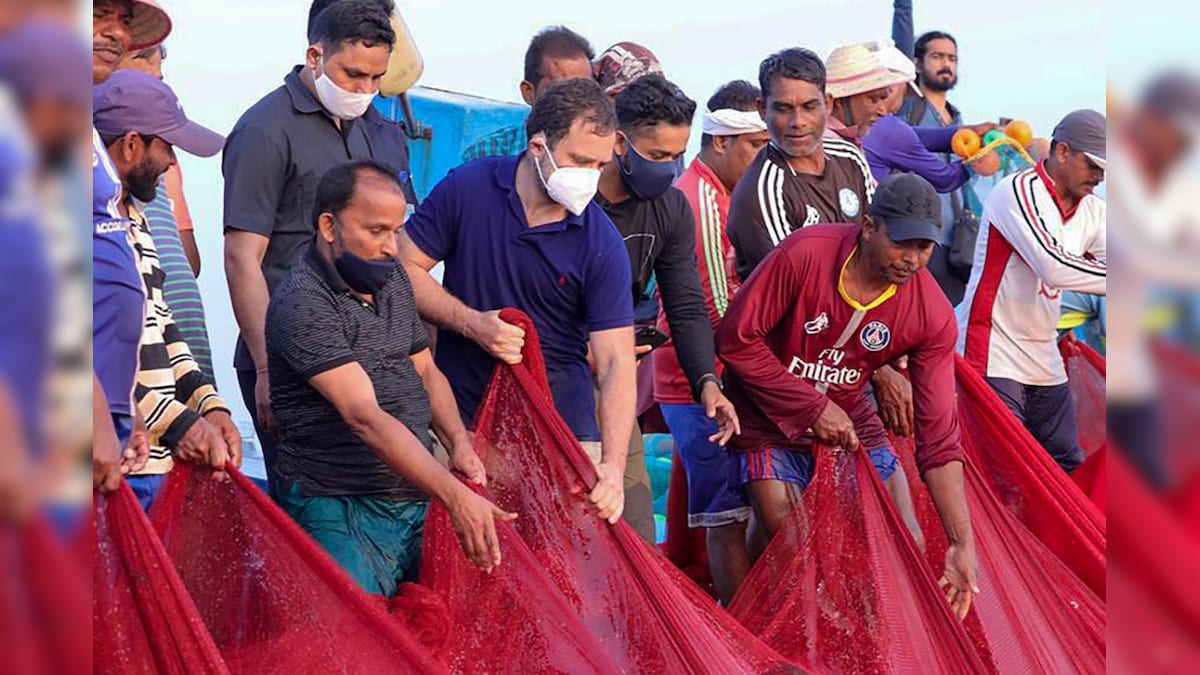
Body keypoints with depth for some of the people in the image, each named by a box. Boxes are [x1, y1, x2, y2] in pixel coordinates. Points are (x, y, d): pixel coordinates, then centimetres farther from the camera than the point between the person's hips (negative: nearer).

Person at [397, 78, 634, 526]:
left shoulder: (602, 245, -7)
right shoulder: (468, 188, -4)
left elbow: (616, 361, -12)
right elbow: (404, 268, 2)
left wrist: (613, 465, -25)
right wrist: (472, 324, -14)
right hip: (460, 423, 1)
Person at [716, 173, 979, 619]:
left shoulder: (932, 314, -17)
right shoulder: (803, 255, -26)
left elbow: (938, 438, -15)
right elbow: (735, 339, -19)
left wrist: (963, 544, -21)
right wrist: (814, 407, -19)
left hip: (848, 422, 4)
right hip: (771, 420, -3)